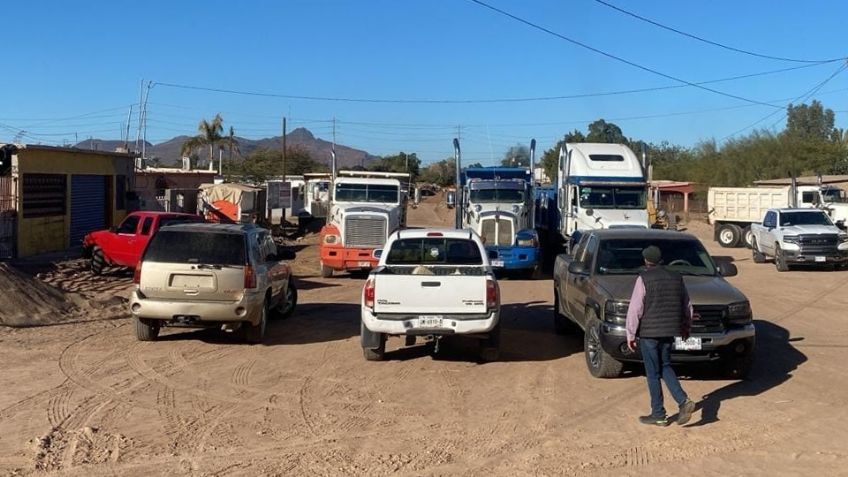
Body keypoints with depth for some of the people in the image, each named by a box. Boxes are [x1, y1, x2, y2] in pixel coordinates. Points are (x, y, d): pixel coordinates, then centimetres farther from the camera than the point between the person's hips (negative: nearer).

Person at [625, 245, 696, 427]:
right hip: (670, 331, 6)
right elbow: (687, 306, 15)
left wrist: (630, 334, -6)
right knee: (665, 367, 21)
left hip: (649, 332, -6)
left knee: (653, 374, 4)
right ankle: (683, 401, 4)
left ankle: (658, 415, 10)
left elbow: (635, 309, -12)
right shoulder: (676, 278, 7)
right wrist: (686, 326, 29)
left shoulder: (644, 279, -10)